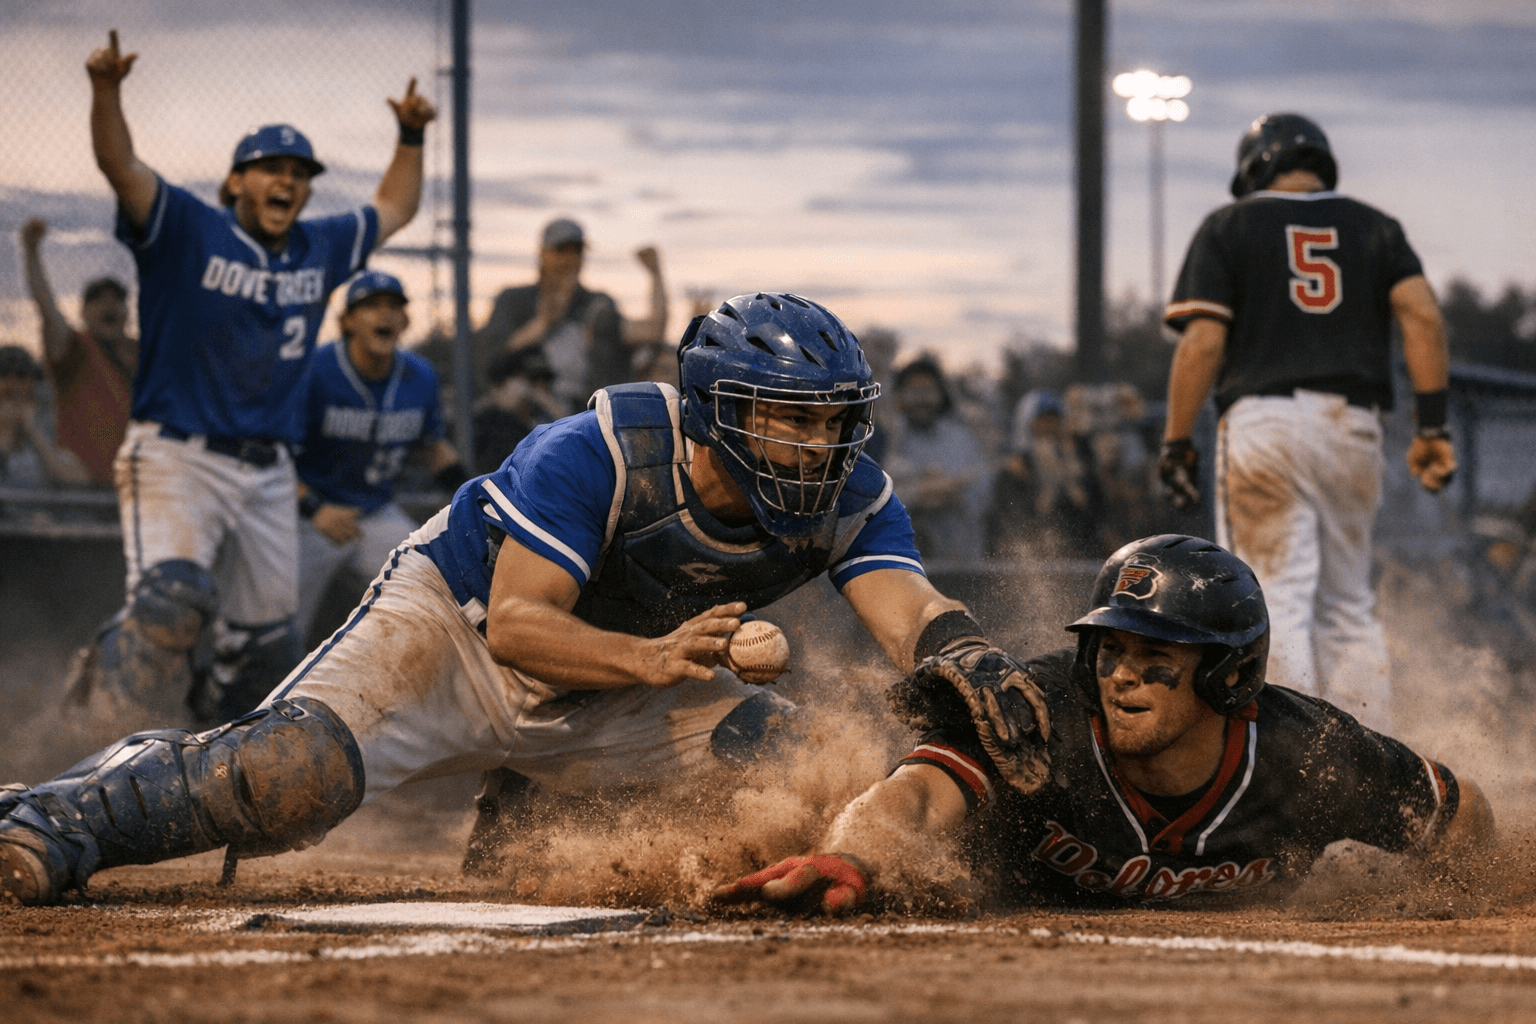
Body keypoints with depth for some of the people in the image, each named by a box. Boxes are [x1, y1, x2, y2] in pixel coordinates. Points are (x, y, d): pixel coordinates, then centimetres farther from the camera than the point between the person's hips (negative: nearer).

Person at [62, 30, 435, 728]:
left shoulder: (321, 250, 13)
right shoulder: (187, 231, -3)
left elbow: (394, 210, 30)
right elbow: (120, 166, -18)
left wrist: (410, 136, 18)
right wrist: (106, 91, -34)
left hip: (268, 474, 6)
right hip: (176, 457, -6)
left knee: (268, 643, 7)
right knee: (174, 598, -29)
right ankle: (97, 691, -10)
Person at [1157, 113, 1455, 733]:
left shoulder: (1230, 226, 7)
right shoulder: (1374, 227, 15)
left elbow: (1203, 342, -4)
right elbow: (1423, 315, 0)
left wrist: (1176, 444, -1)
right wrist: (1433, 426, -1)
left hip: (1263, 420, -4)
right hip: (1354, 425, 4)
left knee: (1274, 597, -5)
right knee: (1348, 604, 13)